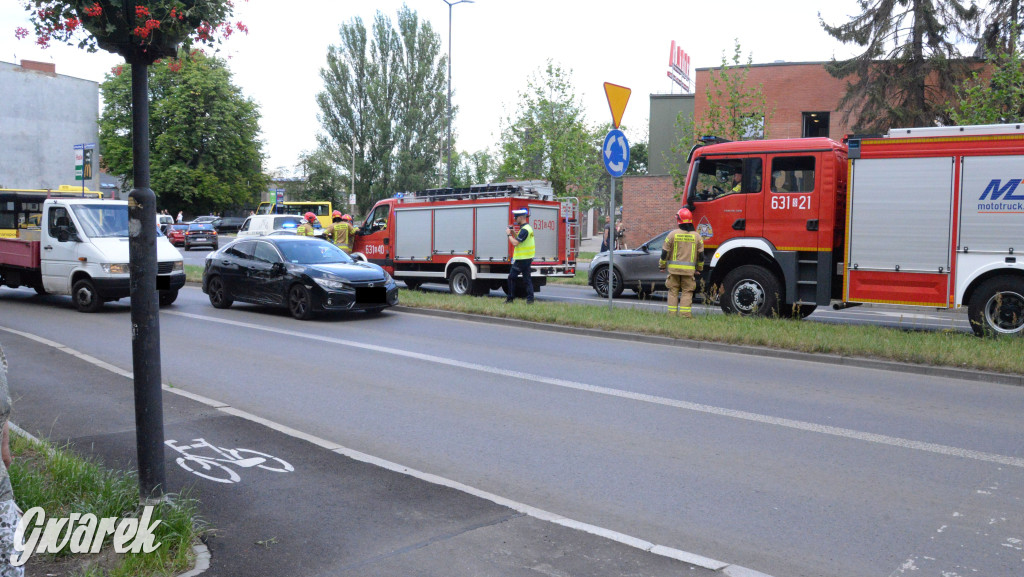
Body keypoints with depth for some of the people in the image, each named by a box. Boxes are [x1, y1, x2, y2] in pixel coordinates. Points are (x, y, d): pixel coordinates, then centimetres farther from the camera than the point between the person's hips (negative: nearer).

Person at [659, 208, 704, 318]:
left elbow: (665, 252, 0)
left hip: (674, 268, 0)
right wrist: (699, 269, 19)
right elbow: (701, 255, 7)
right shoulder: (697, 236, 2)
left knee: (673, 291, 8)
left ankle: (672, 314, 7)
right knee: (687, 292, 5)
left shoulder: (673, 234, -4)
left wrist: (662, 266, 12)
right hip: (689, 270, 0)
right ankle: (685, 314, -1)